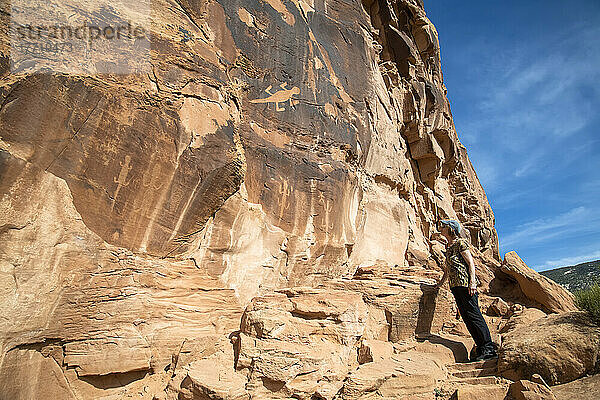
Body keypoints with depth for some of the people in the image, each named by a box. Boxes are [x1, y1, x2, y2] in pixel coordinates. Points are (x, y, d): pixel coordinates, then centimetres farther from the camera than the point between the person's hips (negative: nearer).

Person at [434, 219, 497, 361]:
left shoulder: (460, 243, -4)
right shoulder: (448, 246, 21)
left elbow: (471, 262, -10)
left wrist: (472, 282, -19)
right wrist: (441, 283, 27)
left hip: (465, 283, -9)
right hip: (455, 285, 9)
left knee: (473, 315, -8)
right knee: (466, 316, 6)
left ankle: (489, 348, -2)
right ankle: (481, 348, 11)